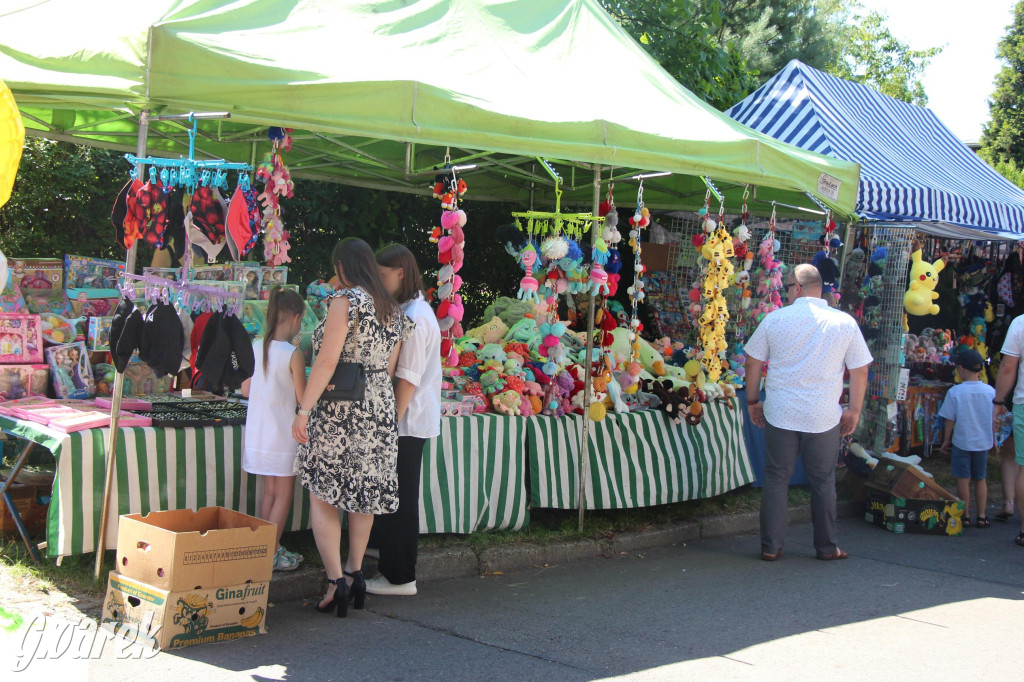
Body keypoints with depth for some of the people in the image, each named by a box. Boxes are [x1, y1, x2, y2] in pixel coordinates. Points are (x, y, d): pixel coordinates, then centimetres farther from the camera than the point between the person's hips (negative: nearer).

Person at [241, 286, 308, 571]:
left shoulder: (254, 348, 0)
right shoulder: (293, 354, -16)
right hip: (283, 434, -6)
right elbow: (303, 398, -12)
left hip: (257, 432, 6)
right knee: (284, 494, 6)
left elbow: (246, 390, 7)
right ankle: (272, 552, 7)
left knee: (269, 491, 17)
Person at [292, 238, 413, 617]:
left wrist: (304, 409, -16)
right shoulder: (394, 311, 11)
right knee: (363, 492, 16)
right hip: (381, 412, 7)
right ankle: (355, 572, 22)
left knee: (322, 496, 0)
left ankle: (336, 581, -6)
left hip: (340, 412, -7)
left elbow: (326, 361, -18)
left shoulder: (347, 301, -11)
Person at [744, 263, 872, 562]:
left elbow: (753, 363, 4)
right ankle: (827, 547, 20)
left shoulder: (775, 319, -2)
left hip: (779, 414, 0)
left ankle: (771, 546, 11)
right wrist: (854, 410, 11)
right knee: (823, 482, 12)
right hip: (824, 419, 0)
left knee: (776, 479, 9)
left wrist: (753, 401, 15)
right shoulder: (845, 323, -2)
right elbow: (860, 371, 2)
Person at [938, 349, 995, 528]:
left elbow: (950, 420, -7)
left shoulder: (954, 392, -13)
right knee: (980, 479, 14)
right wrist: (993, 439, 19)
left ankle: (965, 516, 11)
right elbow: (993, 418, 4)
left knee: (963, 479, 6)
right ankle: (982, 516, 15)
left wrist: (946, 441, 6)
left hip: (961, 442, -3)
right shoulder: (990, 391, -5)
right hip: (983, 442, 3)